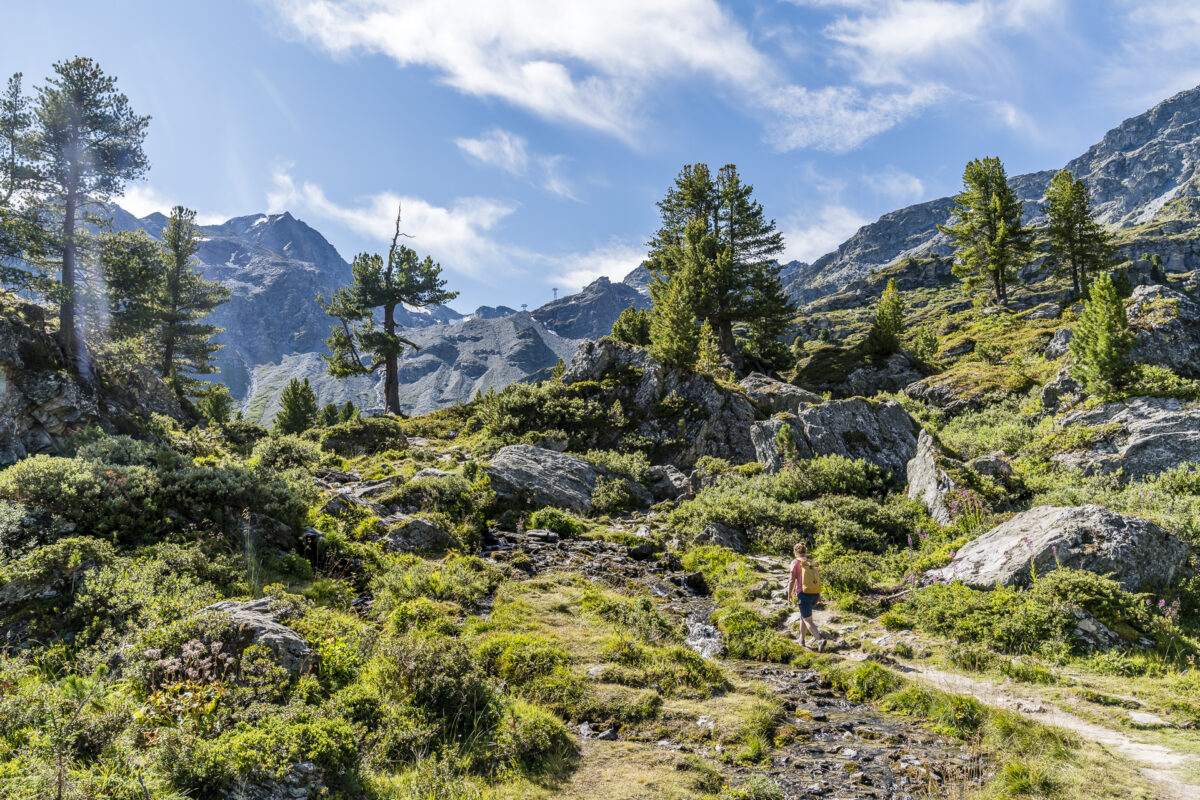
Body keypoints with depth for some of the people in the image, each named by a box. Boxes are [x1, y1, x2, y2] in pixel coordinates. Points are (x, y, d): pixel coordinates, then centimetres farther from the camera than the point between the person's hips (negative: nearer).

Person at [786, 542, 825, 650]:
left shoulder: (796, 562, -4)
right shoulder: (811, 563, 12)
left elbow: (792, 580, -9)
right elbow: (817, 579, 8)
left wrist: (789, 594, 2)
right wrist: (819, 595, 11)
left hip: (804, 594, -6)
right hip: (815, 594, 6)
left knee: (808, 620, -3)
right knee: (802, 616, 24)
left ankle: (820, 639, -22)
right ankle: (801, 640, 30)